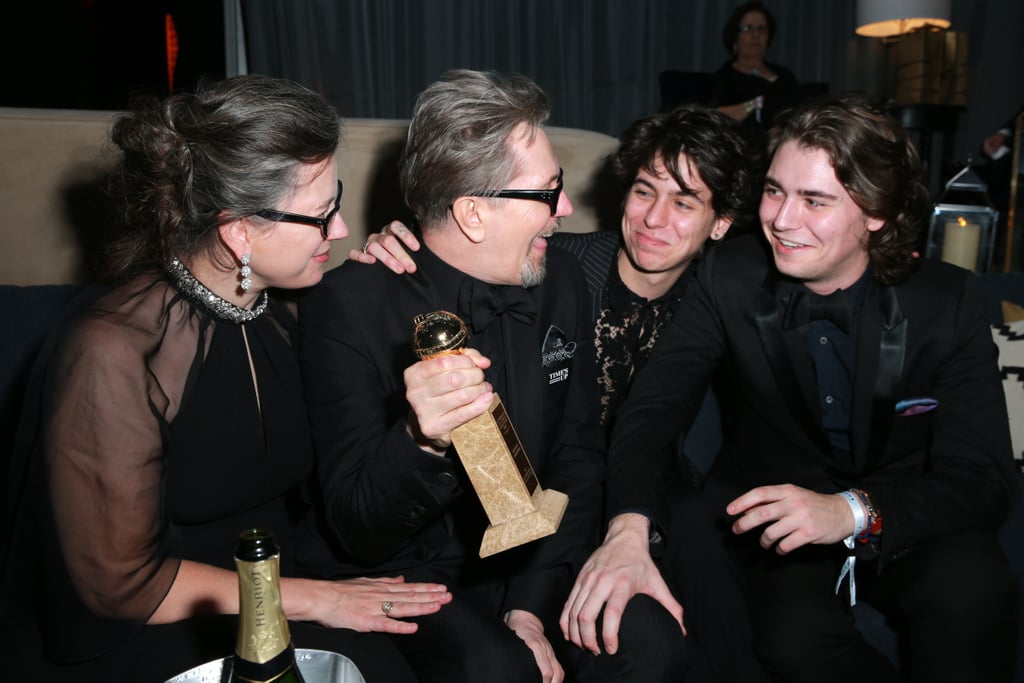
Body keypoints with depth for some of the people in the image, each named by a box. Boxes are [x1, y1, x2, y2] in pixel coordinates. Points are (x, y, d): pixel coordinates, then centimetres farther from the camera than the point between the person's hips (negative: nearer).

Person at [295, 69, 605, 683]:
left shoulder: (560, 282, -1)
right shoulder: (349, 305, -17)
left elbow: (579, 458, 3)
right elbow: (359, 533, -16)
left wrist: (532, 606, -9)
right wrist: (421, 443, -38)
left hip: (532, 556, 5)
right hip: (402, 568, -4)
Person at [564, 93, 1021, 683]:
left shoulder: (948, 300, -11)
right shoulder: (729, 276, -10)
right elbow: (655, 404, -16)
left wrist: (853, 511, -35)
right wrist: (630, 529, -36)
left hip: (904, 520, 1)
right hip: (772, 520, 0)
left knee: (973, 590, -31)